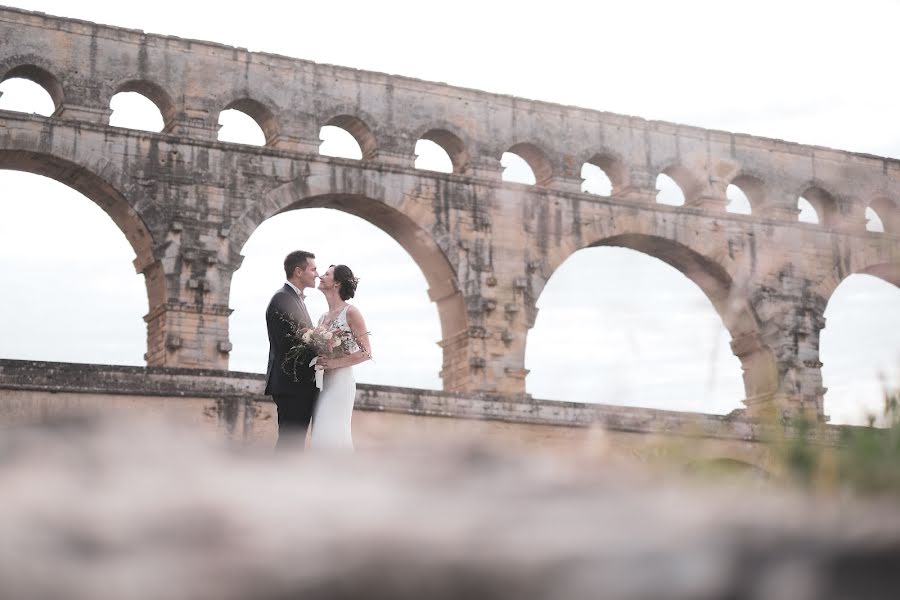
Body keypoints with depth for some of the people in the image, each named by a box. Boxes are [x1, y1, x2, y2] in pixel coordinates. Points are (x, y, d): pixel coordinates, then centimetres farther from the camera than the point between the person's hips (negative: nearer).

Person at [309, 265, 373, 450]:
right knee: (321, 439, 1)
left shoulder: (350, 313, -4)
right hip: (321, 383, 7)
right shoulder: (323, 318, 17)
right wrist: (316, 360, 0)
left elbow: (366, 353, -7)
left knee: (331, 437, -15)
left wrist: (334, 363, -18)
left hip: (340, 382, -7)